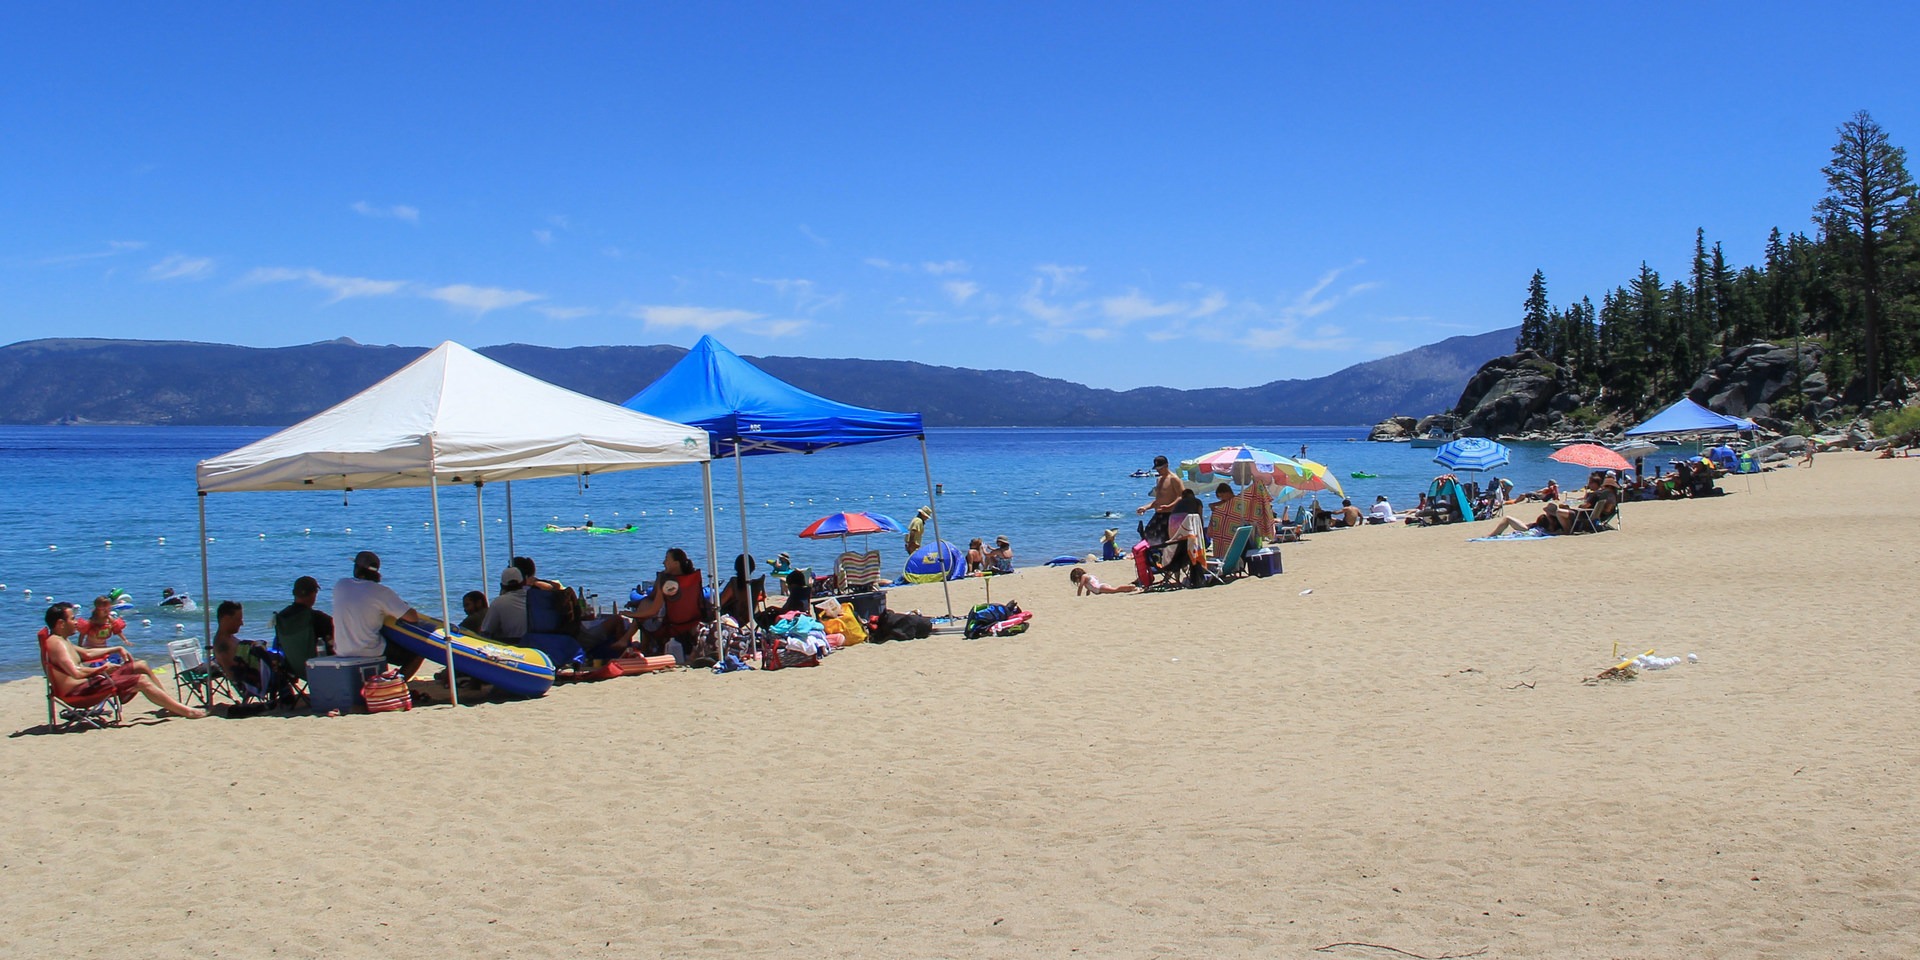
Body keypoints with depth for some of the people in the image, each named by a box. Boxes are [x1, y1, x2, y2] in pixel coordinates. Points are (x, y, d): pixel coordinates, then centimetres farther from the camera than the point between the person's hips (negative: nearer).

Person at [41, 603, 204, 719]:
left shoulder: (63, 640, 18)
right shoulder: (56, 642, -16)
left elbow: (86, 653, 35)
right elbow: (76, 673, -27)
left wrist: (116, 649, 29)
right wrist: (101, 669, -10)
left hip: (86, 682, 11)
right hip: (77, 690, -11)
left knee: (141, 666, 14)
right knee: (142, 680, -16)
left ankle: (171, 706, 17)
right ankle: (186, 711, -13)